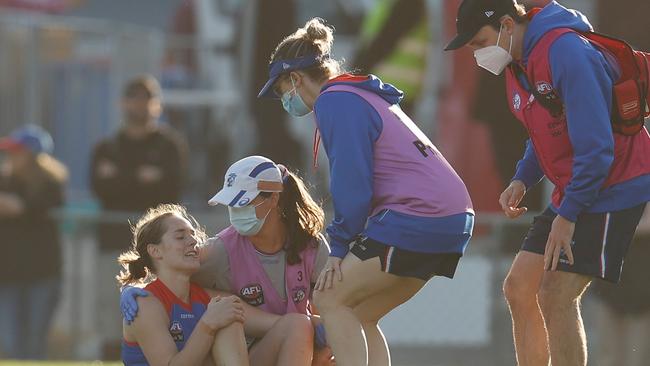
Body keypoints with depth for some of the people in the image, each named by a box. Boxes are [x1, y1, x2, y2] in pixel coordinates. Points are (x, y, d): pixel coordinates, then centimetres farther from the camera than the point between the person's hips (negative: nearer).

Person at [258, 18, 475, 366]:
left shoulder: (333, 101, -6)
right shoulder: (367, 96, 25)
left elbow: (352, 185, -13)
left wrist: (339, 247, -5)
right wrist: (345, 243, 21)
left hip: (416, 217, -9)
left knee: (330, 298, -2)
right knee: (359, 315, 14)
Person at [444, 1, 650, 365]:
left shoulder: (566, 53, -23)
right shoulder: (518, 61, 8)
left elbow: (596, 147, -26)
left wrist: (568, 215, -22)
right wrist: (523, 179, 3)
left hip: (612, 188, -10)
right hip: (571, 192, 10)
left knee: (556, 297, -17)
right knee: (519, 288, 8)